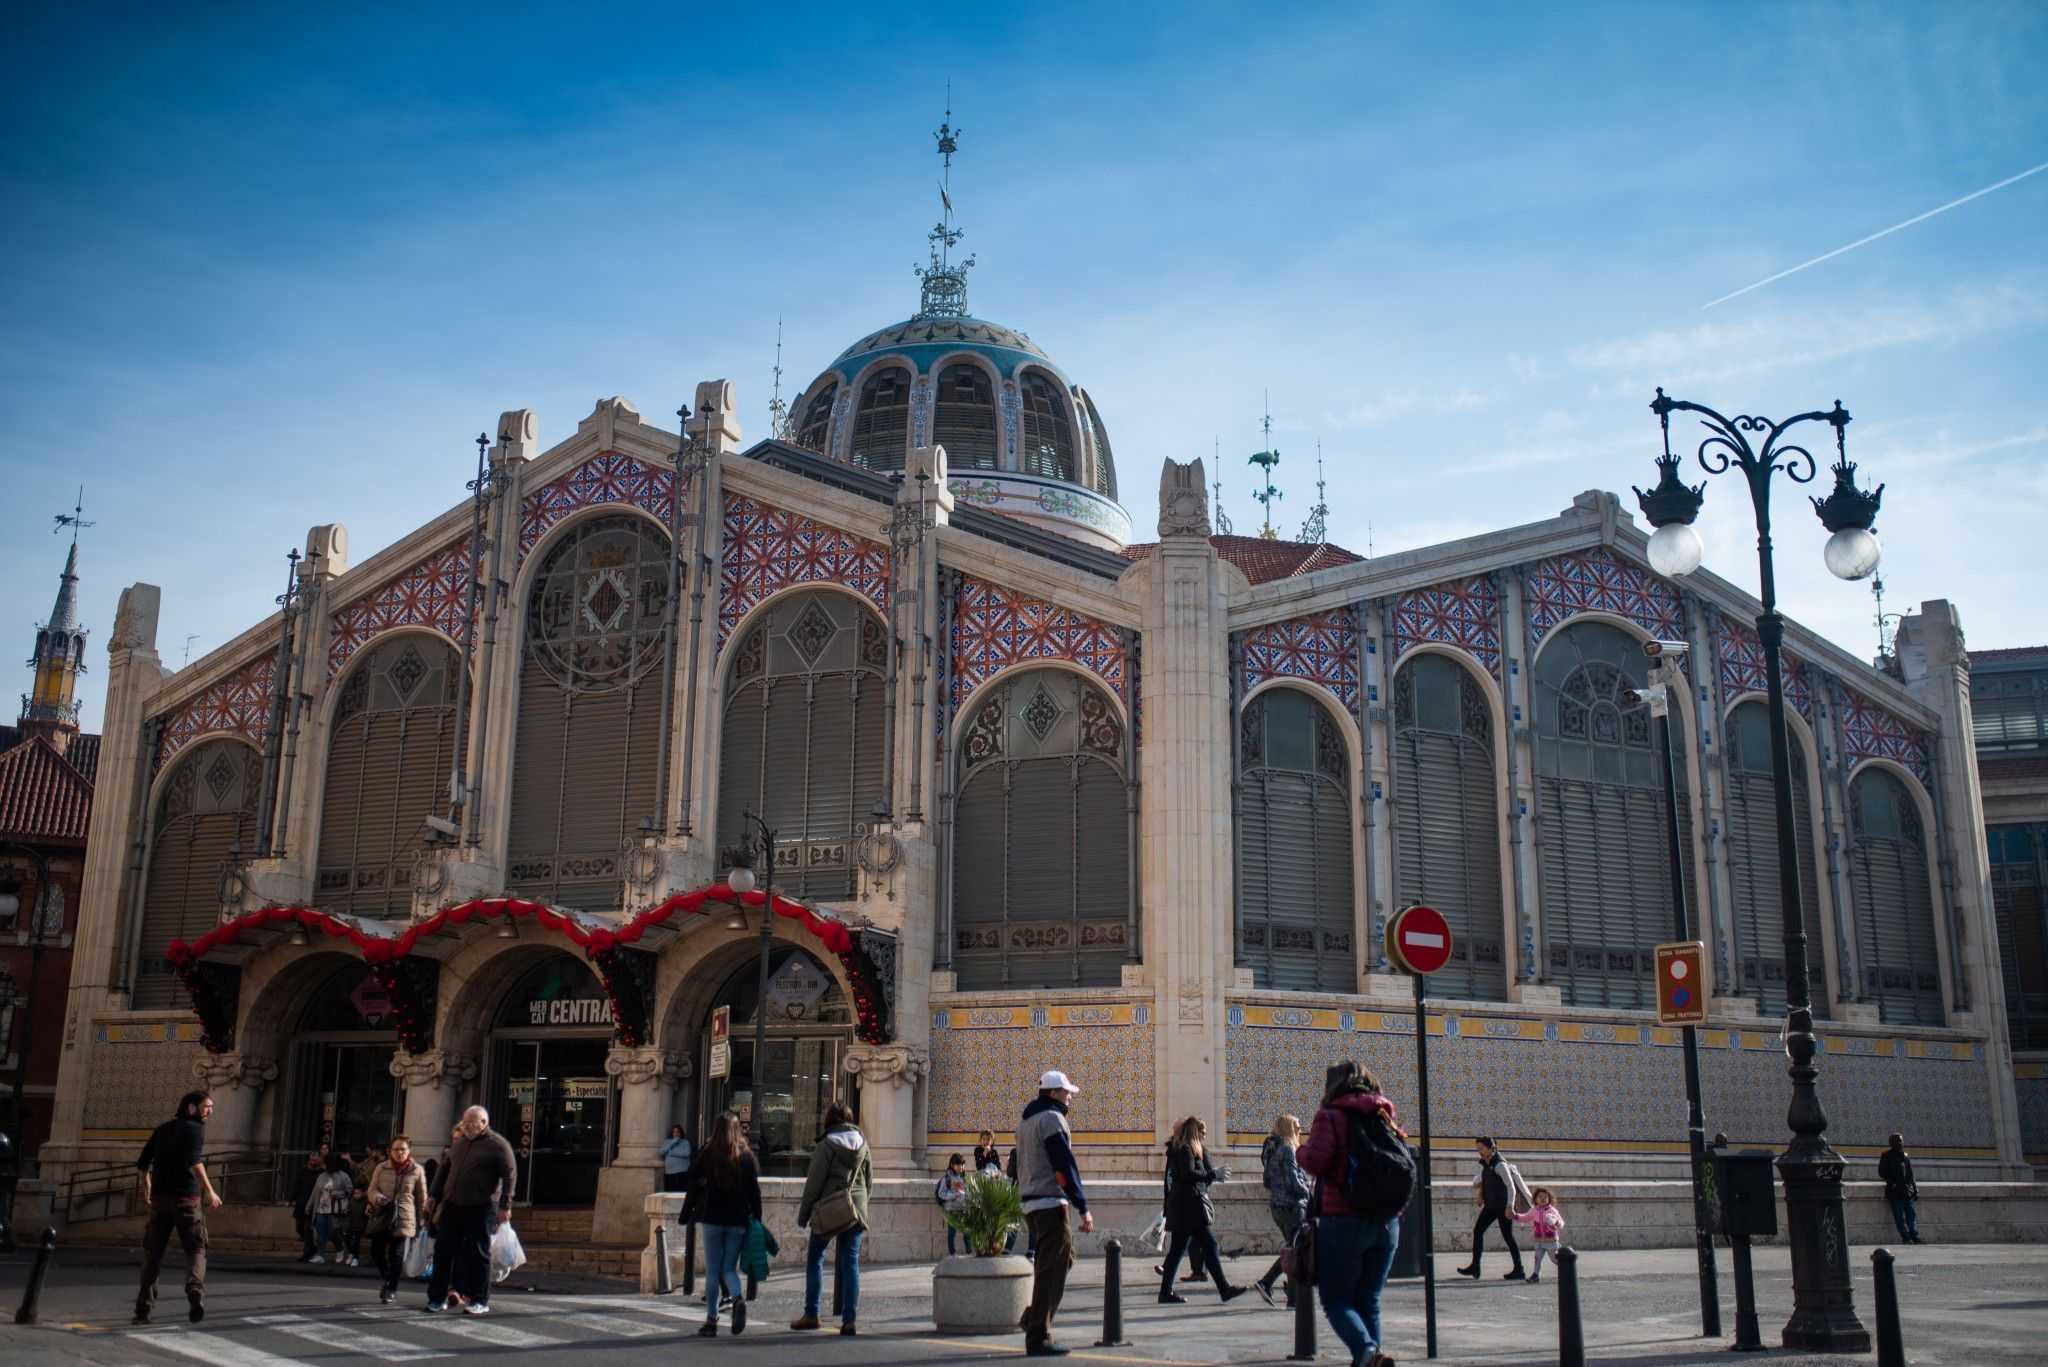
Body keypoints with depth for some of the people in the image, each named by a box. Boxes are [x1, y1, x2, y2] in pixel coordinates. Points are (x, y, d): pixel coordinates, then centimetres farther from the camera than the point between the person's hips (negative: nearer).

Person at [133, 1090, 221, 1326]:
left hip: (160, 1198, 5)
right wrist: (209, 1191, -19)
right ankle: (195, 1288, -22)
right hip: (187, 1199, -5)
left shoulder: (162, 1129, 16)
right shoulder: (195, 1128, -4)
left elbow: (142, 1164, 18)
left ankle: (143, 1308, 6)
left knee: (152, 1253, 10)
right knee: (196, 1249, 3)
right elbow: (194, 1162, -19)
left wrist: (146, 1188, 33)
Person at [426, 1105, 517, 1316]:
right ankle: (437, 1298, 11)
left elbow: (510, 1174, -9)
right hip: (452, 1205, 6)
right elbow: (444, 1170, 23)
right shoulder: (458, 1142, 15)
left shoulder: (497, 1145, -5)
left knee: (478, 1253, 0)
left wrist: (504, 1206, -14)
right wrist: (433, 1195, 17)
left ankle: (480, 1301, 9)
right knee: (443, 1250, 3)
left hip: (481, 1209, -6)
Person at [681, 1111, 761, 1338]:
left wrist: (686, 1213, 8)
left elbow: (694, 1185, 0)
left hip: (713, 1218, -2)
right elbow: (754, 1190, 3)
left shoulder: (708, 1153, -2)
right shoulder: (746, 1155, 3)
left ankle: (711, 1320, 4)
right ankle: (738, 1298, -18)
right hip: (739, 1220, 2)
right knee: (729, 1267, 11)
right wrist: (756, 1219, 9)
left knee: (712, 1269, 6)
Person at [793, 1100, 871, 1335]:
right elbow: (868, 1181, 12)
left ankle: (811, 1315, 13)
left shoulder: (825, 1145, -8)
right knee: (850, 1262, 4)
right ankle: (849, 1320, -2)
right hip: (856, 1210, 4)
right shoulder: (862, 1143, 7)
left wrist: (803, 1214, 0)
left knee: (815, 1259, 11)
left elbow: (814, 1183, -8)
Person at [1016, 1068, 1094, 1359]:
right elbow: (1065, 1165, -17)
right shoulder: (1051, 1118, -11)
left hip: (1029, 1202, 9)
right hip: (1049, 1202, -9)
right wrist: (1083, 1208, -18)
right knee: (1051, 1268, -6)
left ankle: (1035, 1315, 13)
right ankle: (1038, 1339, -6)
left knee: (1065, 1256, 19)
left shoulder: (1025, 1120, 18)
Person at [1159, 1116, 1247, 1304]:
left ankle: (1166, 1291, 9)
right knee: (1209, 1246, -8)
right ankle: (1224, 1289, -7)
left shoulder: (1178, 1150, 19)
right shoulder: (1186, 1149, -10)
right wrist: (1214, 1174, -16)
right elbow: (1189, 1174, -23)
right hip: (1190, 1205, -10)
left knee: (1177, 1249, 9)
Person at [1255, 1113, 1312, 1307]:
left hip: (1275, 1205, 9)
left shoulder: (1272, 1150, 16)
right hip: (1291, 1205, -9)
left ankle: (1265, 1283, 8)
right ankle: (1293, 1299, -1)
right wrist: (1308, 1193, -4)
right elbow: (1292, 1180, -18)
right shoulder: (1287, 1149, -12)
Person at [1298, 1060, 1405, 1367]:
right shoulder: (1386, 1117, 11)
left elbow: (1315, 1162, -16)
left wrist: (1301, 1150, 5)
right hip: (1387, 1223, 5)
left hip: (1343, 1220, -5)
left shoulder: (1331, 1116, -6)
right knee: (1369, 1301, 14)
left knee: (1336, 1300, 1)